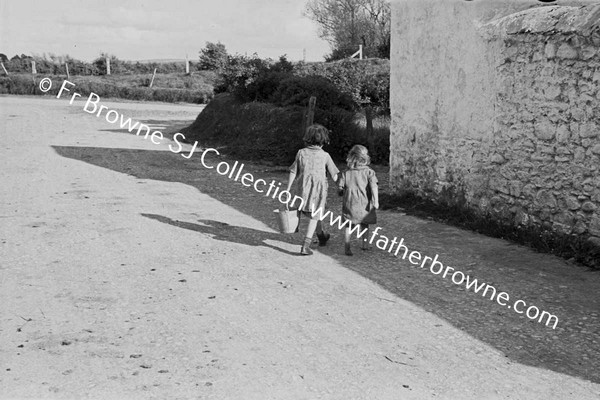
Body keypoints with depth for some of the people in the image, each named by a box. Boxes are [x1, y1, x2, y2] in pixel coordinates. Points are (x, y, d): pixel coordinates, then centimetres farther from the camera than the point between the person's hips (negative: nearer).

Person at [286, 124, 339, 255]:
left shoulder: (301, 153, -3)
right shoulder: (325, 155, -8)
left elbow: (293, 172, -1)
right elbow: (334, 177, -4)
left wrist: (288, 189, 6)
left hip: (303, 189, 3)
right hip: (318, 190, -3)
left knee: (314, 214, 24)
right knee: (314, 217, 9)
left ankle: (322, 236, 45)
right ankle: (306, 245, -3)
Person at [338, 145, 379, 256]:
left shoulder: (345, 173, 1)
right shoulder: (369, 172, -2)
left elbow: (340, 191, 0)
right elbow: (373, 186, -15)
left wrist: (344, 192, 22)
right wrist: (376, 201, -19)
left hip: (349, 204, 0)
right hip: (364, 204, 0)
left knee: (348, 226, 8)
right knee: (364, 224, 20)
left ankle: (347, 247, 0)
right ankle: (365, 244, 28)